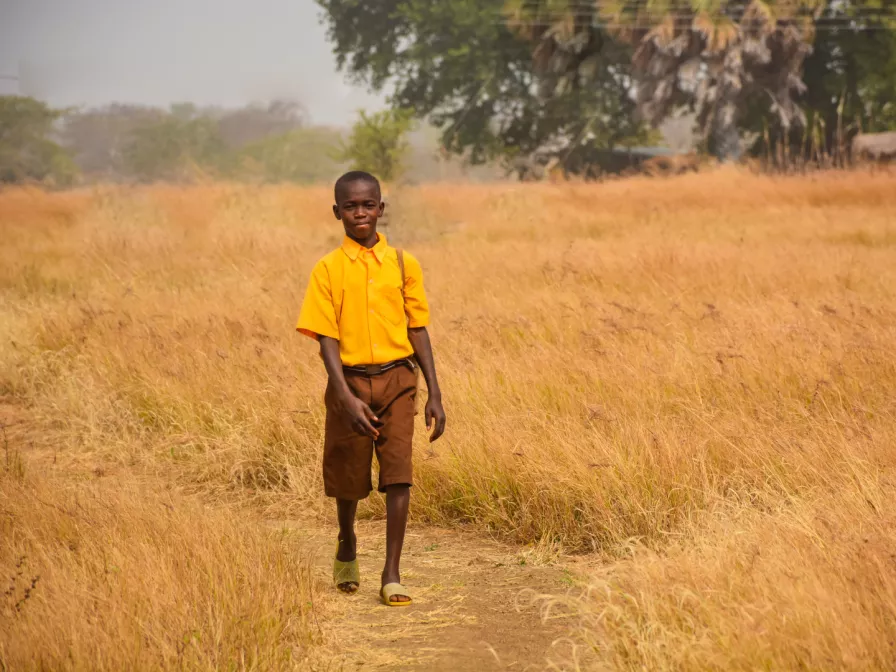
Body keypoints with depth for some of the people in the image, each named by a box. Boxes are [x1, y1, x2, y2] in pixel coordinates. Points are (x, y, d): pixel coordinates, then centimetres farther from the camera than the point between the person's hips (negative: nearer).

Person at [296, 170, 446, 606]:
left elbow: (417, 329, 7)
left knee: (398, 474, -10)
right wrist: (347, 398, -20)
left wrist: (434, 395, 2)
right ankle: (347, 546, 41)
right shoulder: (328, 270, -3)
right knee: (348, 477, 12)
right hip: (351, 381, -1)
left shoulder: (403, 264, 3)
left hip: (396, 378, 1)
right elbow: (326, 339, -8)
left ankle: (391, 575, -7)